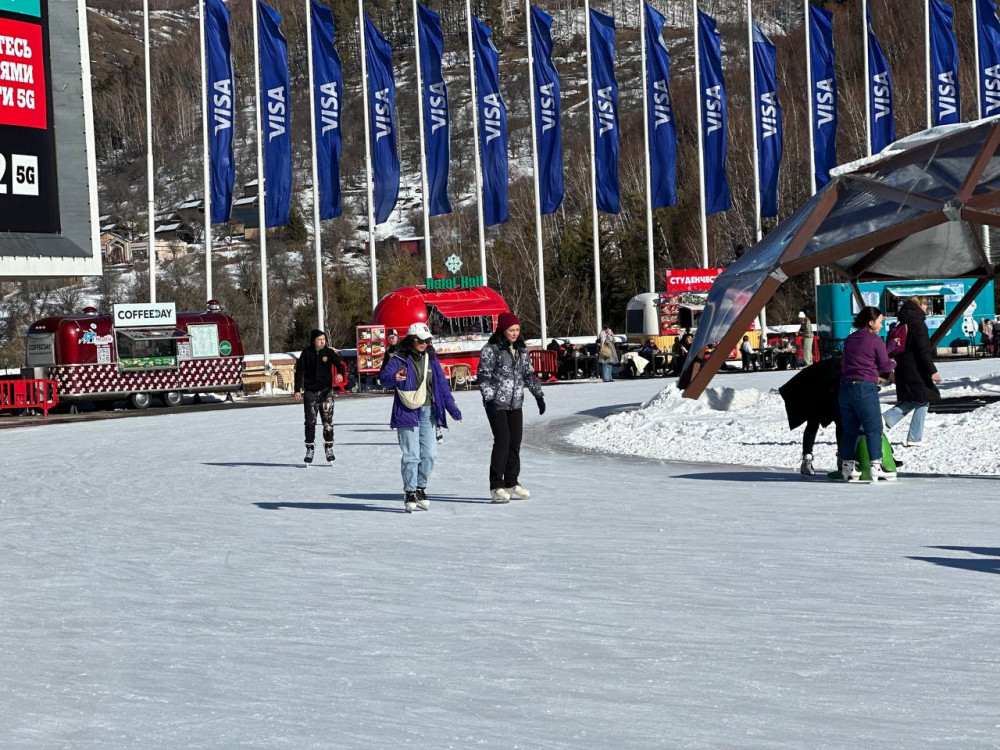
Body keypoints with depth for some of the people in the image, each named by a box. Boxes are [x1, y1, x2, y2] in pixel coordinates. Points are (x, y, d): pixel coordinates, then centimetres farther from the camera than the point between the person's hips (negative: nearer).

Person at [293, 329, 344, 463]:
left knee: (327, 420, -4)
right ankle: (310, 449, 9)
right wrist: (297, 390, -1)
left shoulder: (329, 352, 0)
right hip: (310, 391, 0)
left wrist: (340, 374, -33)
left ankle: (329, 447, 5)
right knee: (310, 421, 2)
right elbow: (299, 371, 4)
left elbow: (339, 363, -10)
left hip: (326, 390, 0)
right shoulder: (306, 353, 0)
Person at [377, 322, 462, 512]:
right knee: (411, 455, -6)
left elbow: (442, 384, 15)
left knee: (429, 453, 4)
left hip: (428, 411, 5)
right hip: (407, 412, -5)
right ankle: (410, 493, 4)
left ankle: (421, 490, 19)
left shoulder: (431, 358, 11)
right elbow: (383, 378, -19)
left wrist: (452, 408, 11)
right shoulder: (400, 359, -6)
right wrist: (394, 378, -43)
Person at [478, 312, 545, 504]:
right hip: (497, 404, -6)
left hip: (515, 404, 7)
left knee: (515, 443, 7)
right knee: (502, 441, -13)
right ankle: (496, 488, -9)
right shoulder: (491, 350, -9)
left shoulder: (521, 350, 11)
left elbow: (529, 374, 17)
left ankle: (511, 484, 17)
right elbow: (483, 376, -11)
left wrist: (538, 395, 9)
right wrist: (489, 399, -18)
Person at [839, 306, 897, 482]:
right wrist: (893, 364, 23)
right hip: (865, 388, -7)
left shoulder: (849, 339, 15)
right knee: (873, 428, -3)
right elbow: (885, 365, 0)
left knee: (849, 428, 11)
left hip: (845, 386, 7)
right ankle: (876, 466, -9)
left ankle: (847, 466, 11)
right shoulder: (875, 340, -5)